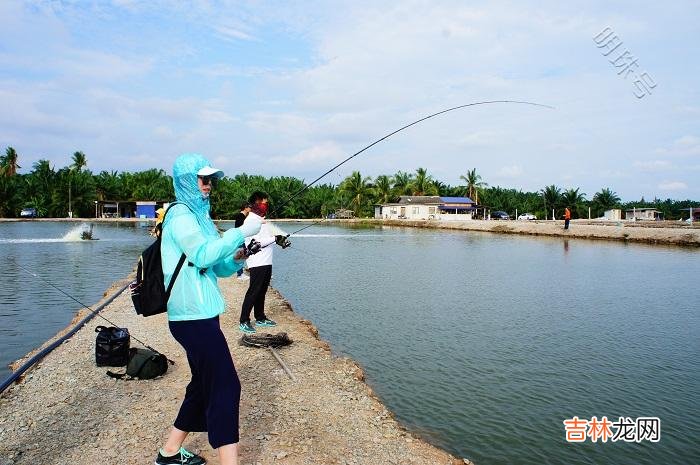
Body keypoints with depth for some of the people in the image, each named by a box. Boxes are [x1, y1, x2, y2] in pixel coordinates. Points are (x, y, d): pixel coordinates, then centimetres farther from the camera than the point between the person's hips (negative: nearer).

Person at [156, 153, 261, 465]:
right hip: (193, 316, -10)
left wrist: (237, 258, -2)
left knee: (204, 385, 18)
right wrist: (241, 232, -22)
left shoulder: (199, 214, 18)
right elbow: (201, 254, -26)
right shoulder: (180, 214, -10)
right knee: (225, 386, -9)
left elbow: (218, 267, 18)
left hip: (200, 315, 10)